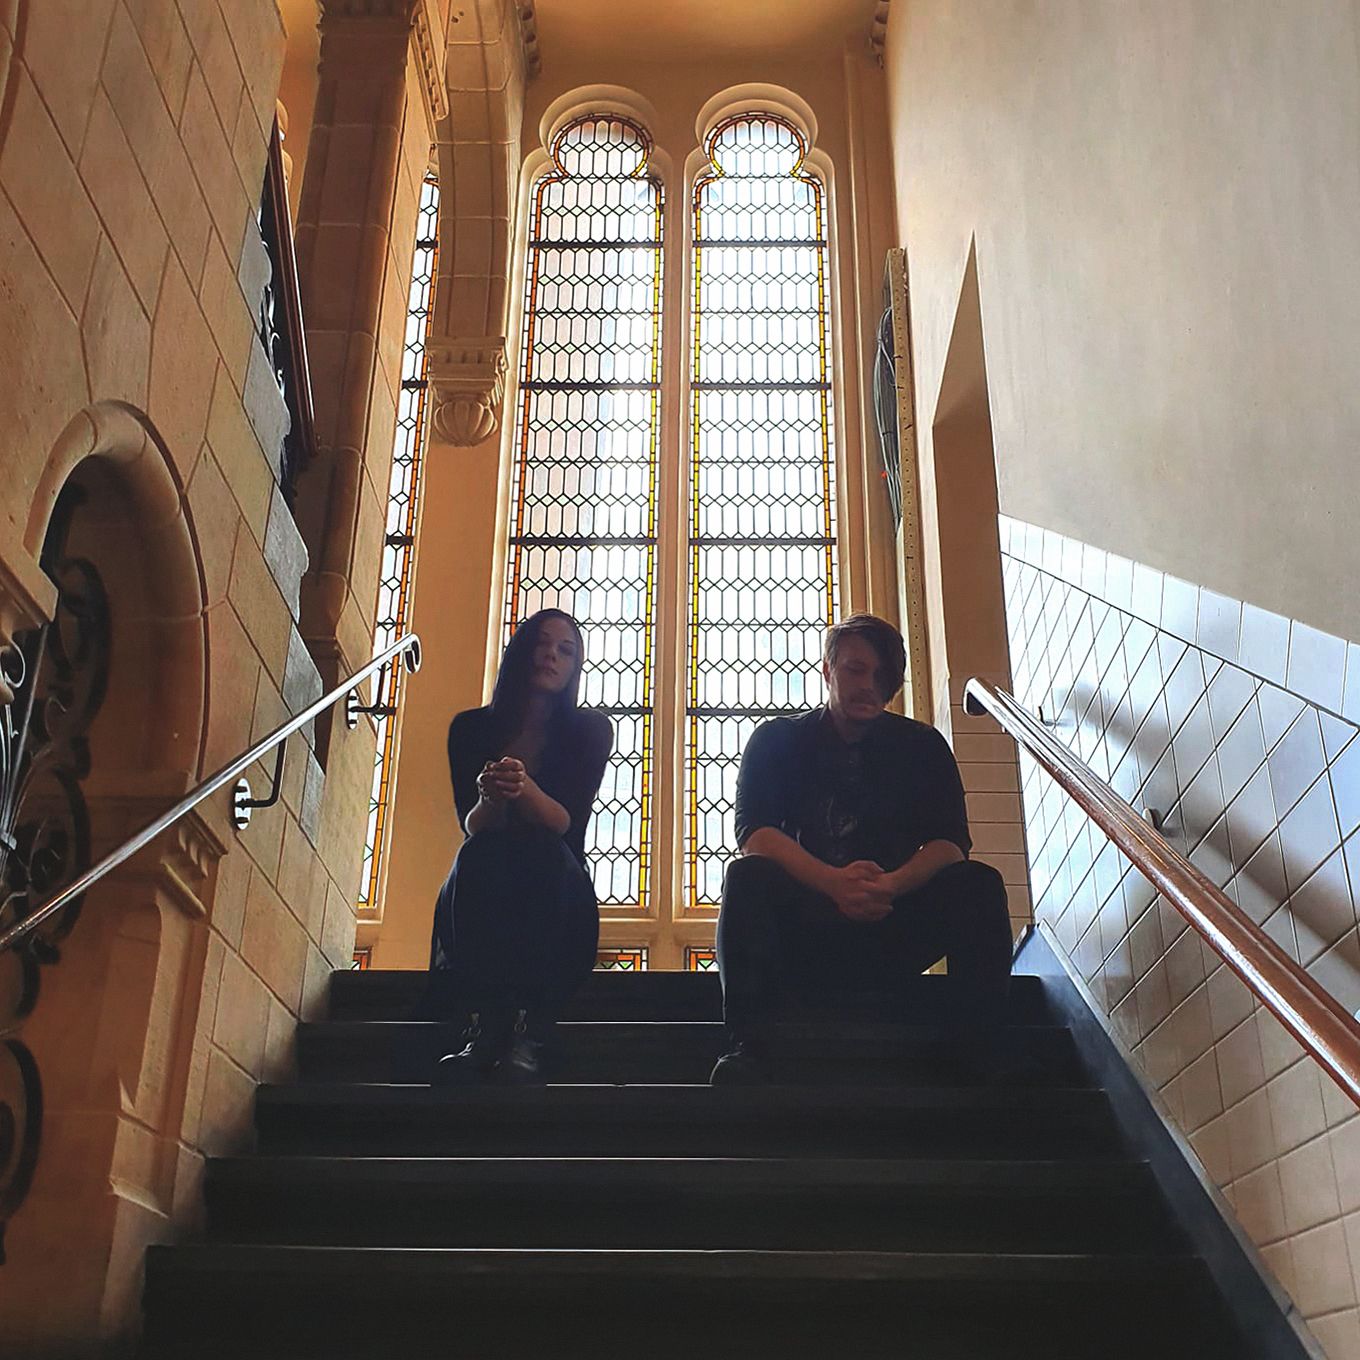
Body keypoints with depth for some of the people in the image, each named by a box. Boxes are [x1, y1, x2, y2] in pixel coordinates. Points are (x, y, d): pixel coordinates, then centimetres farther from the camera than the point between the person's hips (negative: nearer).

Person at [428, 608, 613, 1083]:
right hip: (486, 892, 1)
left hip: (553, 892, -1)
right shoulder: (472, 728, 4)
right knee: (475, 858, -32)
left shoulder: (590, 730, 1)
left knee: (544, 853, -33)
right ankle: (485, 1025, -43)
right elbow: (472, 826, -6)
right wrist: (490, 799, -31)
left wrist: (524, 788, -34)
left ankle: (528, 1030, -46)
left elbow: (567, 823, -12)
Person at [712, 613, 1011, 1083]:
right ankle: (744, 1045, -37)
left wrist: (894, 883, -27)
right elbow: (753, 832, -11)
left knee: (979, 883, -23)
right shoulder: (776, 740, 5)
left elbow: (951, 841, -4)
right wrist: (834, 882, -29)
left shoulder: (922, 745, 9)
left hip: (896, 923, 1)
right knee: (747, 876, -30)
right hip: (805, 930, -1)